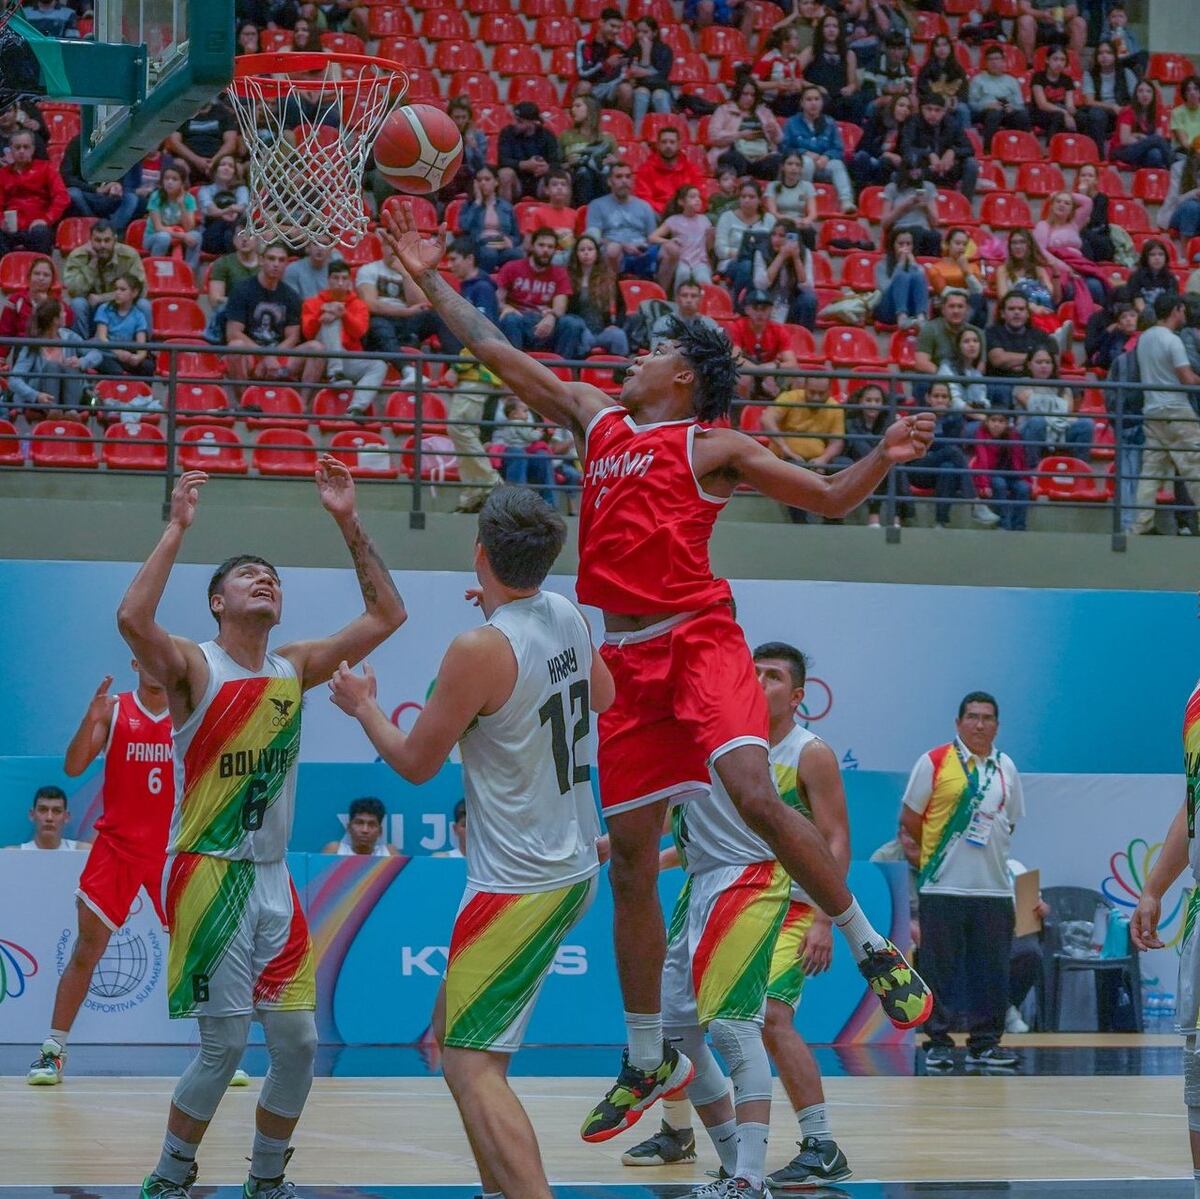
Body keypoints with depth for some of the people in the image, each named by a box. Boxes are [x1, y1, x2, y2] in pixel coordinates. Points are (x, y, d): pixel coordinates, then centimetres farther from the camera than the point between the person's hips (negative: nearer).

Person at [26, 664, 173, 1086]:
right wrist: (91, 719, -26)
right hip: (117, 843, -1)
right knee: (86, 950, -3)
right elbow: (74, 767, -11)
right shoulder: (113, 710, -3)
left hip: (172, 849, 1)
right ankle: (53, 1050, 3)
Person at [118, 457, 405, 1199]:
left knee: (298, 1043, 2)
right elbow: (133, 619, -29)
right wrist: (178, 528, -26)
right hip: (207, 873, -5)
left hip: (272, 877, 6)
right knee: (225, 1045, -8)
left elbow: (387, 614, 5)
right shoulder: (192, 667, -8)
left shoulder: (296, 669, 8)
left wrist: (349, 523, -2)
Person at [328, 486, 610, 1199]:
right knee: (454, 1032, 23)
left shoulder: (480, 650, -20)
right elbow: (603, 697, 26)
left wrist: (364, 707, 10)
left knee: (472, 1066, -10)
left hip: (518, 886, -9)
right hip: (576, 867, 9)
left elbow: (416, 763, -9)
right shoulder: (569, 616, 3)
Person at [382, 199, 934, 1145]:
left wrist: (884, 459, -16)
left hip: (697, 639, -6)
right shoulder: (597, 419, 18)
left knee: (754, 793, -29)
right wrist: (431, 279, 24)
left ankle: (874, 950, -14)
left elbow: (829, 499, 2)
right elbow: (496, 352, 23)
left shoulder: (712, 446, 2)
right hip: (626, 658, 6)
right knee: (630, 861, 6)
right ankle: (649, 1058, 16)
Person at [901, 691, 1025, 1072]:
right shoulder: (934, 762, -2)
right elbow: (909, 817, 1)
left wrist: (989, 847, 10)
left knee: (992, 970, 3)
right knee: (939, 969, -1)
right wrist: (938, 848, 6)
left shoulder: (1005, 768, 12)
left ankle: (984, 1043, 11)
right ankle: (937, 1042, 6)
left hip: (994, 887, 4)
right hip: (943, 885, -4)